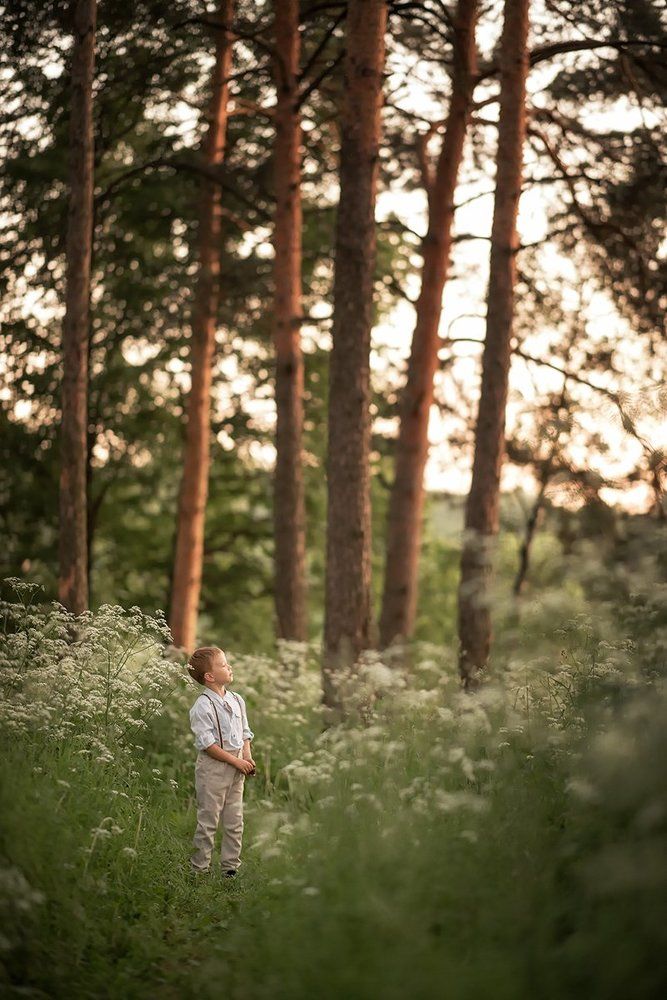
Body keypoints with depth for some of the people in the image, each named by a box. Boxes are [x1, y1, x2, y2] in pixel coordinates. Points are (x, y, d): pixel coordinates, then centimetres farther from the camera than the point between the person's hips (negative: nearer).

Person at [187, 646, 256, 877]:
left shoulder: (236, 700, 8)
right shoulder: (203, 706, -15)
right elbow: (207, 743, -18)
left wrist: (247, 757, -2)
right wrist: (236, 761, -18)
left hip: (236, 767, 7)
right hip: (213, 766, -7)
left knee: (235, 821, 11)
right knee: (208, 821, 0)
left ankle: (231, 866, 21)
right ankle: (199, 868, 9)